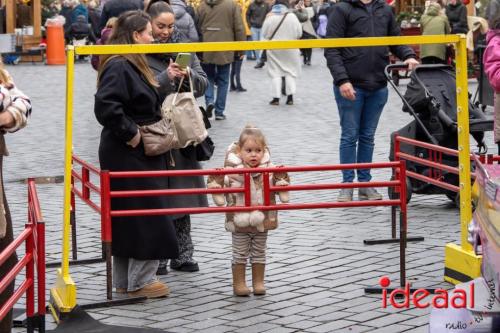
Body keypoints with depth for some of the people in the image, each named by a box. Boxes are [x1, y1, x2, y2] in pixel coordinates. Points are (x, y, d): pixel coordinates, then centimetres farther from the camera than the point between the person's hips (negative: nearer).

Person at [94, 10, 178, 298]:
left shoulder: (133, 65, 14)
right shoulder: (118, 67, -19)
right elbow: (106, 107, -30)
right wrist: (130, 133, -22)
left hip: (140, 155, 10)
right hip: (129, 157, -10)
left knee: (127, 219, 15)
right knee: (146, 215, -4)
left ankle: (125, 281, 22)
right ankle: (140, 281, 5)